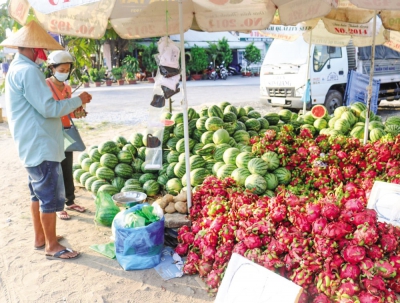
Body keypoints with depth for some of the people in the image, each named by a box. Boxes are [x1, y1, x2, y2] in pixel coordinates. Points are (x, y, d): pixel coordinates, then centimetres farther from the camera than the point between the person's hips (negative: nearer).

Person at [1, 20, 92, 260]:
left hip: (34, 145, 11)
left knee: (39, 193, 19)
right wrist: (78, 100, -12)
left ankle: (40, 237, 31)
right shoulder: (28, 70, -19)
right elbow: (48, 108, -23)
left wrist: (70, 109, 15)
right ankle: (52, 247, 10)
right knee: (52, 197, -2)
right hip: (41, 146, -11)